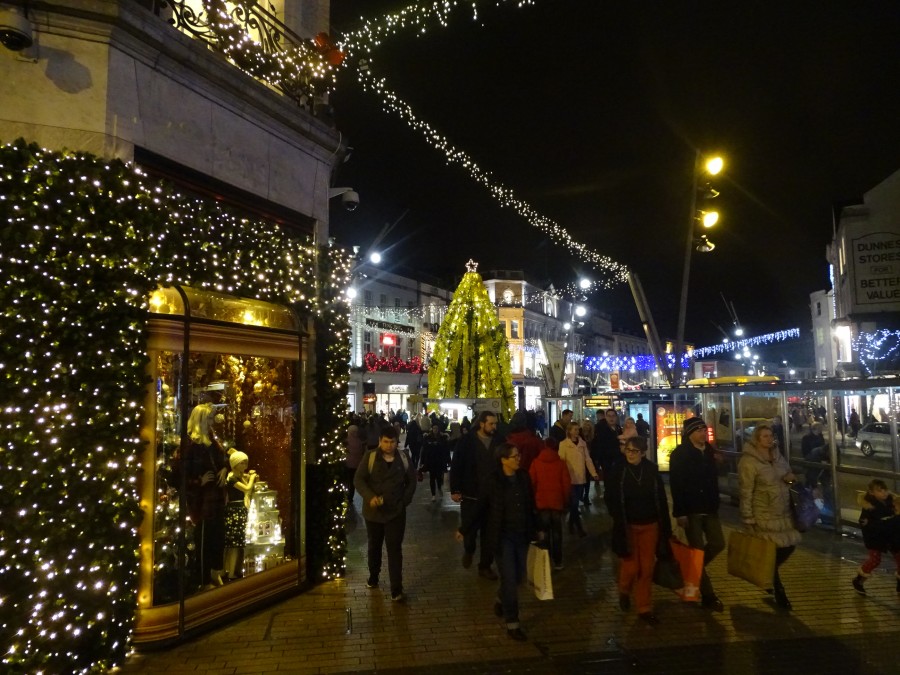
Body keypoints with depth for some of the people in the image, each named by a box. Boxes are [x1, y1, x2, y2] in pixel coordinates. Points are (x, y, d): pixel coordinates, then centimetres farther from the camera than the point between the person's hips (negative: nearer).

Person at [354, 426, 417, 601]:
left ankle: (396, 589, 5)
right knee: (374, 547, 19)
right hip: (373, 511, 1)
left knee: (395, 550, -2)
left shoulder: (404, 459, -3)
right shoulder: (370, 457, -8)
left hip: (396, 512, -1)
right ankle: (373, 576, 42)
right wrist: (370, 497, -24)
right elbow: (358, 479, -11)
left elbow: (411, 482, 8)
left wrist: (404, 501, 0)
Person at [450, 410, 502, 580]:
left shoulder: (498, 442, 1)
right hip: (470, 495, -3)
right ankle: (468, 550, 41)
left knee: (489, 532, 10)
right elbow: (455, 466, -7)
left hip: (492, 496, 3)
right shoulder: (466, 441, -8)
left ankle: (485, 566, 25)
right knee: (469, 529, 8)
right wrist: (454, 490, -10)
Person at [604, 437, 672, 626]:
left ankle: (645, 608, 22)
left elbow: (661, 499, 0)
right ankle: (624, 591, 33)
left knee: (647, 568, 8)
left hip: (650, 525, 2)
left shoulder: (652, 470, -4)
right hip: (628, 526, -2)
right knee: (631, 566, 1)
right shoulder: (618, 471, -8)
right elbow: (611, 499, -6)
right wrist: (620, 522, -17)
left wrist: (665, 526, -2)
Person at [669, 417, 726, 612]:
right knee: (698, 550, 1)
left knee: (718, 544, 5)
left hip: (709, 508, 6)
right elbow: (675, 485, -16)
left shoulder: (709, 451, 6)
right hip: (690, 510, -6)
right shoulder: (680, 454, -13)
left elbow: (713, 479, 12)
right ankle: (708, 596, 12)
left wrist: (715, 504, 9)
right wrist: (680, 512, -19)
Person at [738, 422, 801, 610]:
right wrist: (748, 518, -15)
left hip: (783, 512, 7)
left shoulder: (777, 455, 7)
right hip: (764, 515, -7)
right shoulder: (748, 461, -16)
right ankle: (779, 593, 17)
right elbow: (746, 492, -15)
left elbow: (788, 474, 23)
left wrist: (791, 477, -2)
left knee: (790, 545, 9)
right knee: (771, 552, 0)